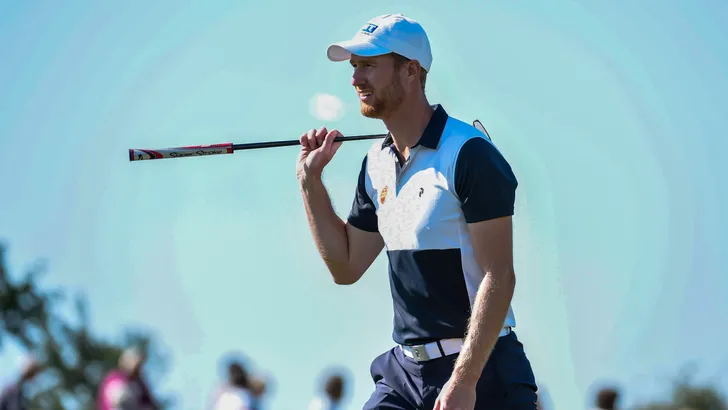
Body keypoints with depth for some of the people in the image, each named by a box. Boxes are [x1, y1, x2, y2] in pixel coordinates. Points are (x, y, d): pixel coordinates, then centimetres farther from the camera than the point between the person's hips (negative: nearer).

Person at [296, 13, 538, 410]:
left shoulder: (470, 154, -13)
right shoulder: (376, 163, 11)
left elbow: (498, 277, -17)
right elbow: (345, 266, 18)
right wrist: (310, 179, 11)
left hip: (476, 367, -7)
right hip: (403, 371, 7)